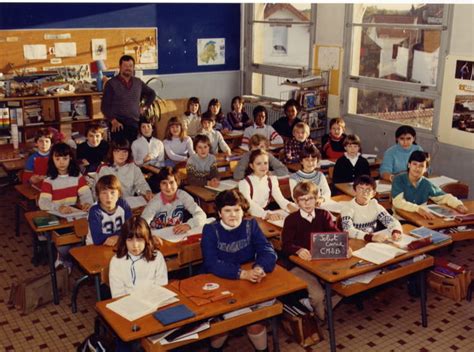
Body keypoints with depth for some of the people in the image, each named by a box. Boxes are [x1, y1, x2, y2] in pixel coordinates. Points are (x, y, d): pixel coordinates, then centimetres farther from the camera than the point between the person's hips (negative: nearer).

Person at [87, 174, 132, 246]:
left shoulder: (123, 204, -9)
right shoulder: (95, 211, -18)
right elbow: (97, 239, -27)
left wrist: (117, 236, -24)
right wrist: (120, 233, -21)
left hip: (119, 245, 4)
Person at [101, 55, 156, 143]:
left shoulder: (138, 82, 11)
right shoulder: (111, 83, -1)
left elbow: (152, 94, 28)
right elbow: (105, 106, -3)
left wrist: (144, 107, 14)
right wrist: (113, 121, -15)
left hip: (135, 124, 4)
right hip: (118, 125, -3)